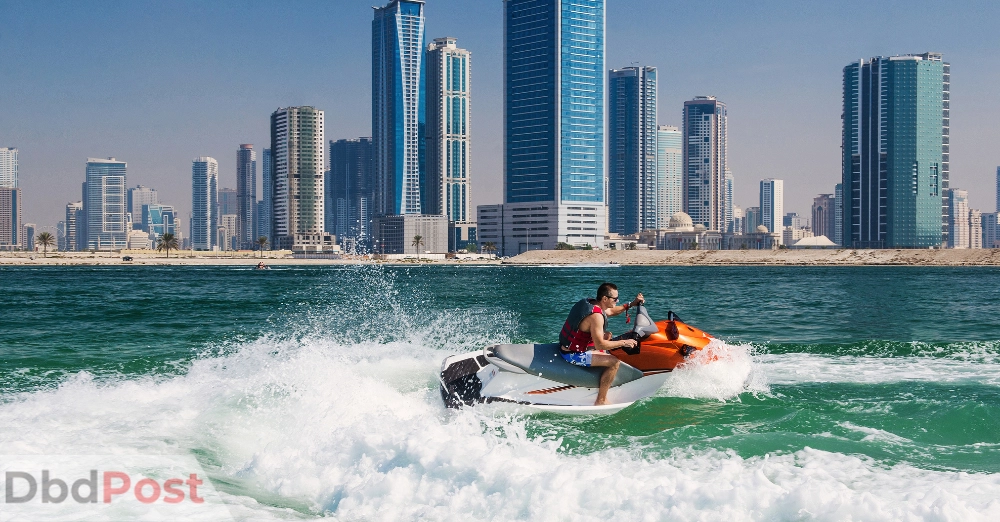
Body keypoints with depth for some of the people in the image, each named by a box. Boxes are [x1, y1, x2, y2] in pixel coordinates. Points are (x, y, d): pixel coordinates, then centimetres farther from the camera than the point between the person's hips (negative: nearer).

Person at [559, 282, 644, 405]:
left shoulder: (590, 303, 3)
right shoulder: (596, 316, -26)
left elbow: (610, 311, 23)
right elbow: (599, 345, -27)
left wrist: (631, 304, 14)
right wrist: (623, 343, -18)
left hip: (569, 345, 11)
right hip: (573, 355, -11)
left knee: (607, 335, 28)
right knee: (614, 362, -19)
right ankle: (601, 401, -8)